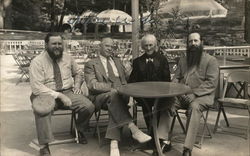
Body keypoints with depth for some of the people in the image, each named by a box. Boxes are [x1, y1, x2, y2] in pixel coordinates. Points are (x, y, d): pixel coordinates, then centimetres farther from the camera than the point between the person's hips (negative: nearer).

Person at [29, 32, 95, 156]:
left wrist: (77, 85, 4)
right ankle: (44, 146, -22)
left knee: (89, 107, -21)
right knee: (41, 109, -39)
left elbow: (78, 73, 25)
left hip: (68, 92, 4)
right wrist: (59, 95, -22)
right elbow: (36, 87, -16)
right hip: (46, 94, -4)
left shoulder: (67, 58, 7)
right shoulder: (37, 62, -8)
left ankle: (79, 130, 11)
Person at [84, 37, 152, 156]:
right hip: (101, 97, -3)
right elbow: (92, 85, -5)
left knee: (115, 102, -33)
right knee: (114, 95, -37)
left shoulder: (117, 61, 27)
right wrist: (112, 88, -19)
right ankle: (134, 130, -43)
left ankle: (114, 143, -40)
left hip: (121, 94, 3)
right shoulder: (91, 64, 10)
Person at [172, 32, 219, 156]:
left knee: (194, 107, -37)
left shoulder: (211, 60, 4)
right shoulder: (183, 60, 22)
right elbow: (176, 78, 17)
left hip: (202, 96, -5)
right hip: (182, 96, 5)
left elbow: (211, 83, -7)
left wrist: (194, 93, -19)